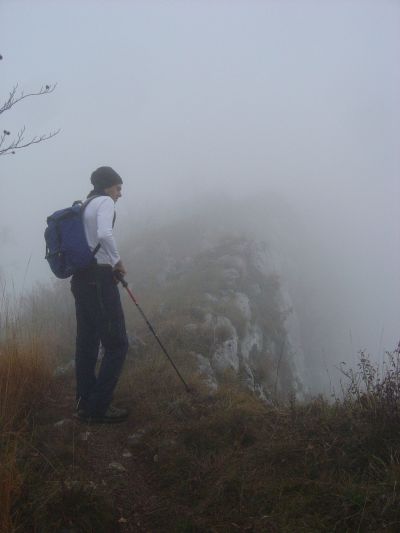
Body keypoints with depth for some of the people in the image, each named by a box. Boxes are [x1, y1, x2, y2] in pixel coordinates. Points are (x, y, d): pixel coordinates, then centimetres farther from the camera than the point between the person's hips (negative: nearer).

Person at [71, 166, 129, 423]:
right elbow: (105, 234, -26)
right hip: (99, 278, -9)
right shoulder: (105, 202, -6)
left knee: (87, 342, 13)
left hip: (81, 278, 9)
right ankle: (99, 407, 0)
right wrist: (118, 260, -11)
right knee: (117, 344, -4)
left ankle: (86, 404, 21)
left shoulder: (84, 206, 20)